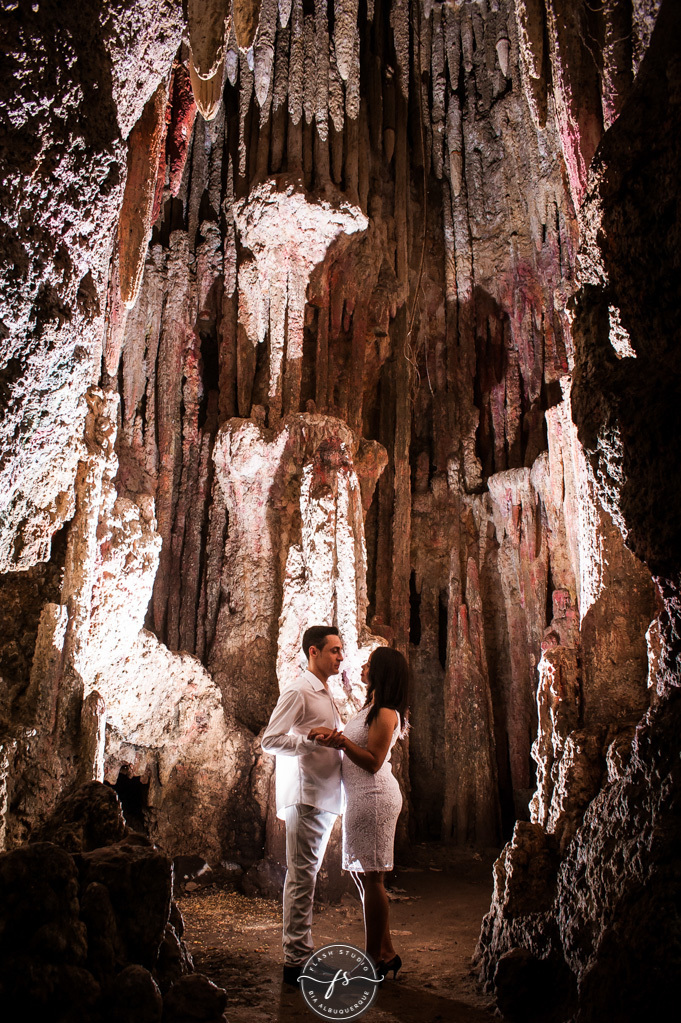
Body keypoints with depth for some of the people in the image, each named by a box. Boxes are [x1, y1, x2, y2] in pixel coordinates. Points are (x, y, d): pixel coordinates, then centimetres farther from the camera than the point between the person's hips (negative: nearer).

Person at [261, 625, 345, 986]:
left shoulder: (325, 695, 19)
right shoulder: (297, 692, -10)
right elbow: (270, 740, -17)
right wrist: (315, 741, -24)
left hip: (325, 797, 9)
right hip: (305, 796, -9)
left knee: (306, 875, 15)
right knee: (301, 876, -5)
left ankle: (302, 951, 24)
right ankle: (295, 960, 3)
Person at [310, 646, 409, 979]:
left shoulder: (385, 714, -14)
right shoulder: (371, 707, 15)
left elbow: (373, 762, -18)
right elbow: (358, 748, 17)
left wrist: (341, 740, -24)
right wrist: (335, 737, 1)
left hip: (373, 797, -10)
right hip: (362, 798, 10)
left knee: (371, 879, -2)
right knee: (364, 877, 15)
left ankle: (375, 958, 8)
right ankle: (386, 952, 25)